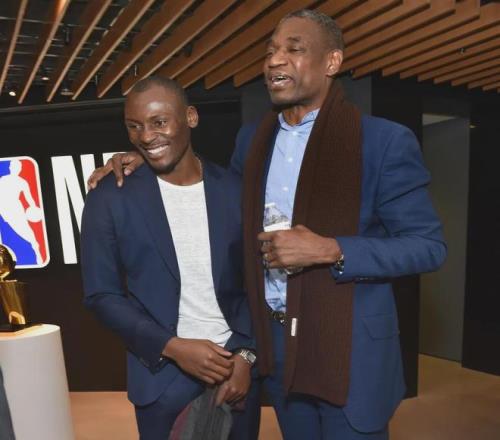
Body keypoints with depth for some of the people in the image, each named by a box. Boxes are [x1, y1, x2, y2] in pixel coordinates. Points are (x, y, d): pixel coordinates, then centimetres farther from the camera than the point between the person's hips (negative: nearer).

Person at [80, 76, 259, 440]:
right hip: (164, 377, -1)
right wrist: (172, 347, -13)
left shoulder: (235, 190, -3)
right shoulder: (109, 200, -8)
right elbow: (102, 295, -5)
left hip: (237, 366, 2)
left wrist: (246, 354, -6)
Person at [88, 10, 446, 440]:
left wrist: (328, 250, -23)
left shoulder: (385, 141, -12)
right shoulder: (252, 138, 4)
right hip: (275, 340, 5)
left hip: (351, 347, -4)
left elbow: (429, 245, -11)